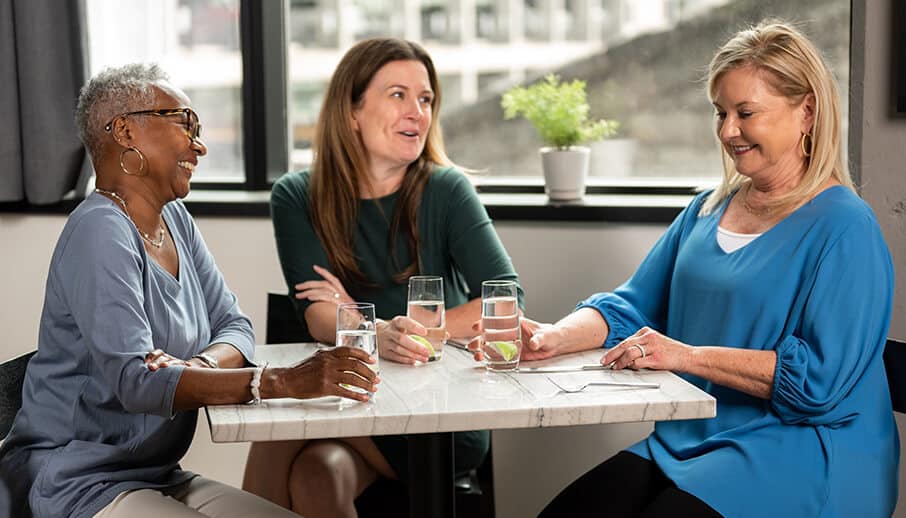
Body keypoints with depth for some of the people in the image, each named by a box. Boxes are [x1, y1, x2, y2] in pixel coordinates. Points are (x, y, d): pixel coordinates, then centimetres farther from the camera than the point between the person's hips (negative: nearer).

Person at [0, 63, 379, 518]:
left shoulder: (175, 220, 9)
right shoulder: (101, 230, -19)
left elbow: (234, 326, 6)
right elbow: (133, 379, -29)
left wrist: (200, 365, -19)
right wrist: (282, 382, -36)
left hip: (158, 476, 9)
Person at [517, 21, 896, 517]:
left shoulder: (845, 227, -9)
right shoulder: (707, 210, 15)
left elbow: (821, 378, -17)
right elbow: (631, 307, 14)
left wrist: (689, 356, -20)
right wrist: (556, 336, -6)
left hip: (800, 450, -6)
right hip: (693, 440, 6)